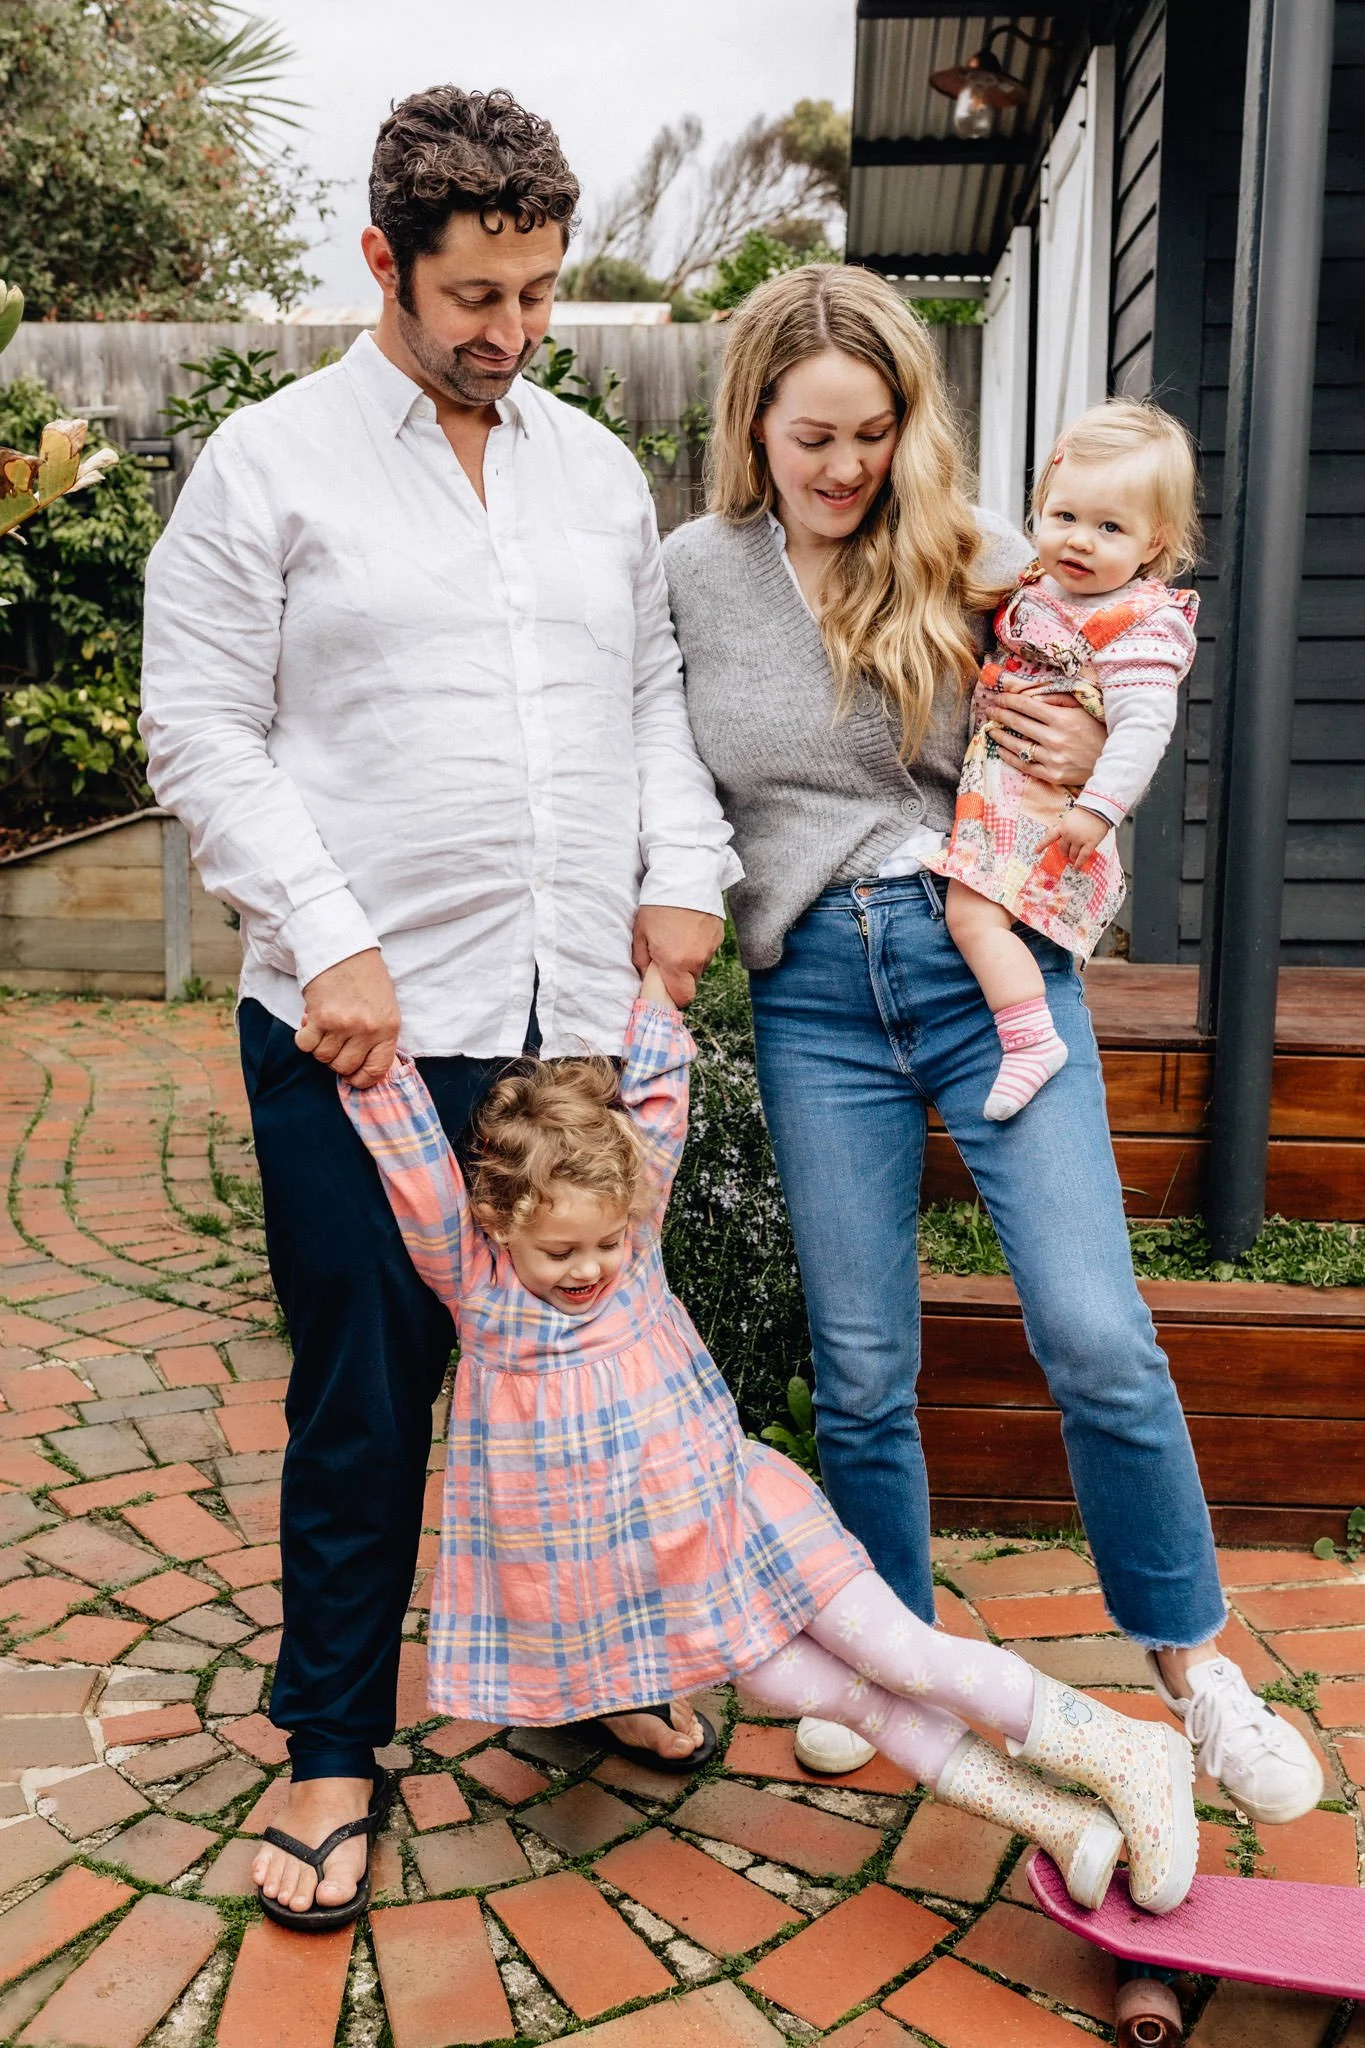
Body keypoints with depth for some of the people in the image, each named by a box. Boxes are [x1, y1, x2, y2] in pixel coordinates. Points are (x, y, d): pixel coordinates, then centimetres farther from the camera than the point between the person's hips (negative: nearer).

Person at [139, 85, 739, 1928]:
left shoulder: (598, 467, 15)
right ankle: (334, 1745, 25)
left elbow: (654, 692, 20)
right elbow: (201, 734, -3)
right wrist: (330, 943, -13)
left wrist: (683, 872, 4)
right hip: (367, 1030, -4)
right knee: (364, 1396, 5)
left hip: (583, 1014, 4)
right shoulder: (270, 464, 1)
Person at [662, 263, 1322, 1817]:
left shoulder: (970, 554, 3)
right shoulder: (693, 573, 6)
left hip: (988, 955, -1)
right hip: (814, 990, 1)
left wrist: (1087, 756, -10)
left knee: (1097, 1336, -8)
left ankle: (1193, 1664, 16)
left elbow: (1093, 719, 11)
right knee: (859, 1371, 7)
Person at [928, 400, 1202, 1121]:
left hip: (1046, 807, -9)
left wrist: (1099, 807, -27)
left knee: (973, 912, -20)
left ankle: (1030, 1038, -17)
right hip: (994, 787, 9)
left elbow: (1142, 725, -22)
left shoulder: (1145, 624, -15)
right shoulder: (1034, 586, 8)